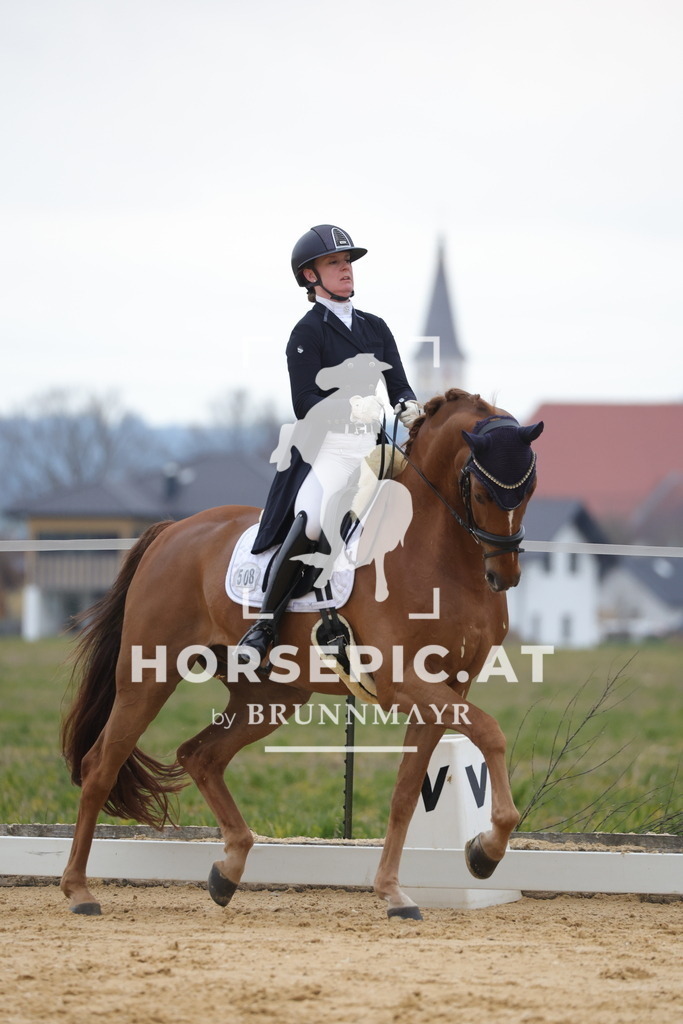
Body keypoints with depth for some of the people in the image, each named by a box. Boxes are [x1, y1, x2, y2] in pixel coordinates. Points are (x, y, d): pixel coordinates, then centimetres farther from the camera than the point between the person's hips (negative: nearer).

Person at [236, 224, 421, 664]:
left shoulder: (376, 328, 16)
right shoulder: (308, 333, -1)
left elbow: (399, 386, 12)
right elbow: (307, 404, -10)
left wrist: (410, 407, -11)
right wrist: (352, 407, -25)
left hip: (373, 447, 7)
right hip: (326, 446, -7)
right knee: (311, 518, -30)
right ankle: (266, 623, -23)